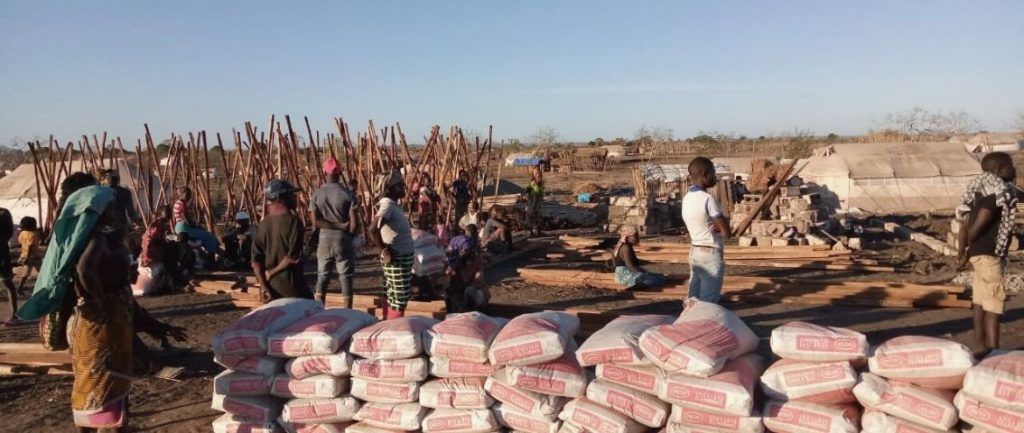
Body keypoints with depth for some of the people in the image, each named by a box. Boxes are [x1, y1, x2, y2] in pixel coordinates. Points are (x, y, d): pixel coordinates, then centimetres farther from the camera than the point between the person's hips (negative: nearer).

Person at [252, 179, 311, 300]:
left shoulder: (264, 223, 6)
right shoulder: (293, 221, -13)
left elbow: (256, 259, 4)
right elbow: (293, 257, -19)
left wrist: (264, 286, 1)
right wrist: (272, 272, -6)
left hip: (271, 283, 7)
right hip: (290, 283, -7)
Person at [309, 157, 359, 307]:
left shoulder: (317, 194, 1)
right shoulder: (347, 193, -8)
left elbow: (315, 222, -8)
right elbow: (354, 222, -12)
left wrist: (338, 226, -6)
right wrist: (348, 235, 5)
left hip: (324, 240, 3)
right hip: (343, 240, -2)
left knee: (322, 278, 12)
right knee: (346, 279, 3)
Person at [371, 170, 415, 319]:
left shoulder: (393, 204, 10)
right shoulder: (388, 204, -18)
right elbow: (374, 230, -30)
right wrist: (385, 250, -21)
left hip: (403, 257, 9)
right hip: (397, 259, -9)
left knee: (394, 299, 15)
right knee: (399, 301, -3)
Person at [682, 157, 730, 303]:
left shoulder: (687, 198, 8)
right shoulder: (708, 199, -17)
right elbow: (726, 232, -14)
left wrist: (713, 228, -3)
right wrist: (717, 228, 4)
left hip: (694, 252, 8)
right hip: (711, 254, -8)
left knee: (694, 300, 10)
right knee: (708, 302, -3)